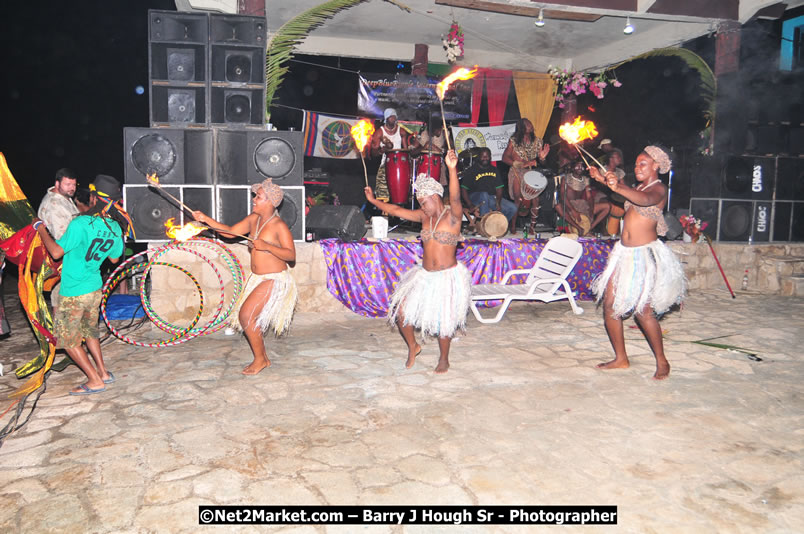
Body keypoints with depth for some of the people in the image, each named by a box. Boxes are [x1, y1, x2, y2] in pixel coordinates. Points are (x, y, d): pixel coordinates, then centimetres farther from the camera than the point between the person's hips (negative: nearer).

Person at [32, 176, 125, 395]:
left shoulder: (81, 224, -25)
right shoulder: (114, 228, -2)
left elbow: (56, 252, -21)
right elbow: (114, 258, 11)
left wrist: (41, 229, -8)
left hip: (74, 293, -7)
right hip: (95, 288, 7)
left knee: (68, 339, 8)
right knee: (89, 331, 25)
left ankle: (95, 381, 8)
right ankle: (103, 372, 29)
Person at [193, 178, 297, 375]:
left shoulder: (279, 226, -16)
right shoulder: (253, 219, 6)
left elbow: (291, 255, -20)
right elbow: (230, 231, 12)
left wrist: (266, 246, -30)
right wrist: (206, 220, 3)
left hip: (274, 280, -8)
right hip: (257, 278, 9)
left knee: (246, 315, -14)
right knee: (247, 317, 10)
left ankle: (259, 359, 4)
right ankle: (263, 358, 26)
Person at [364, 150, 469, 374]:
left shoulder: (452, 215, -11)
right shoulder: (424, 216, 7)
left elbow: (455, 198, -30)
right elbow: (397, 210, 14)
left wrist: (452, 170, -46)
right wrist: (374, 200, 16)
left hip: (447, 276, -6)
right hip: (424, 275, 6)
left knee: (443, 321, -1)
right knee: (401, 311, 1)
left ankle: (444, 359, 24)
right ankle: (412, 346, 26)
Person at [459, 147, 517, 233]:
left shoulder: (494, 170, 13)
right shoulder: (471, 171, -2)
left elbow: (499, 188, 7)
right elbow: (464, 189, -9)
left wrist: (498, 203, -12)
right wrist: (470, 205, -22)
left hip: (492, 197, 5)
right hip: (475, 198, -5)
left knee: (513, 208, -14)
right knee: (484, 195, -41)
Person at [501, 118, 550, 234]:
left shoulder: (537, 141, 7)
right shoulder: (514, 141, -2)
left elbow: (538, 162, 12)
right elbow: (505, 158, -8)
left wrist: (541, 157, -13)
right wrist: (521, 164, -19)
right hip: (517, 173, -3)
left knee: (535, 199, -10)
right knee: (518, 200, -12)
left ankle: (533, 227, -2)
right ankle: (513, 226, -3)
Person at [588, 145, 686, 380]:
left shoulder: (659, 189, -8)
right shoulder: (639, 187, 17)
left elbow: (645, 199, -29)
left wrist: (618, 187, -46)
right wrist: (603, 180, 17)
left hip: (645, 254, -8)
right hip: (624, 251, 8)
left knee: (643, 312, -10)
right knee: (610, 305, 4)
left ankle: (662, 362, 7)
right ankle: (621, 358, 16)